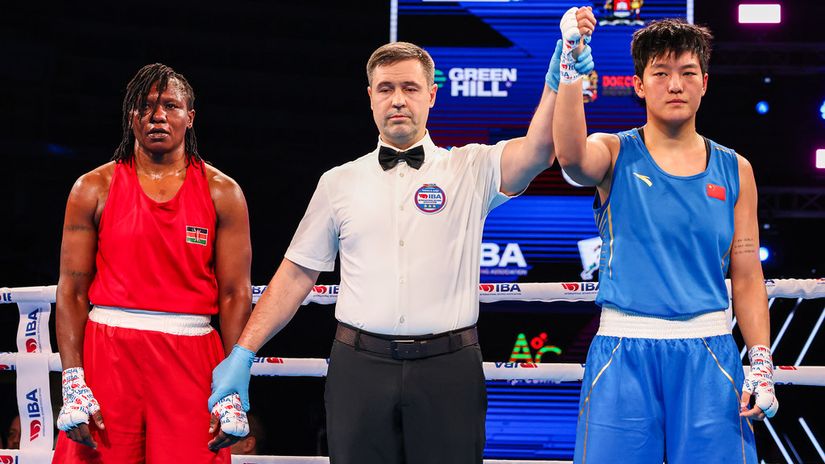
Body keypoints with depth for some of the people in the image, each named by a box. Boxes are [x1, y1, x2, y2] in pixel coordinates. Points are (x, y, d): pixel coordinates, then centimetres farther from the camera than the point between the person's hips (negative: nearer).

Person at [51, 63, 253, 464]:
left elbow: (235, 295, 3)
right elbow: (72, 290, 3)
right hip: (107, 355, 0)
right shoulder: (94, 188, 6)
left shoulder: (222, 193, 6)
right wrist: (73, 382, -7)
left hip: (190, 360, 0)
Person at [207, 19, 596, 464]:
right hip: (359, 366, 1)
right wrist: (242, 354, 6)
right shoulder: (338, 182, 11)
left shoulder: (470, 169, 5)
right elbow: (297, 273, 11)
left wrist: (558, 76, -27)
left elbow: (538, 149, -12)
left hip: (449, 366, -1)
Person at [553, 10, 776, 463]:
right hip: (623, 354, -2)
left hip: (708, 357, 2)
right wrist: (571, 65, -34)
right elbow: (571, 156, -23)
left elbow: (747, 279, 9)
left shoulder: (734, 170, 9)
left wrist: (761, 365, -1)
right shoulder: (616, 155, 3)